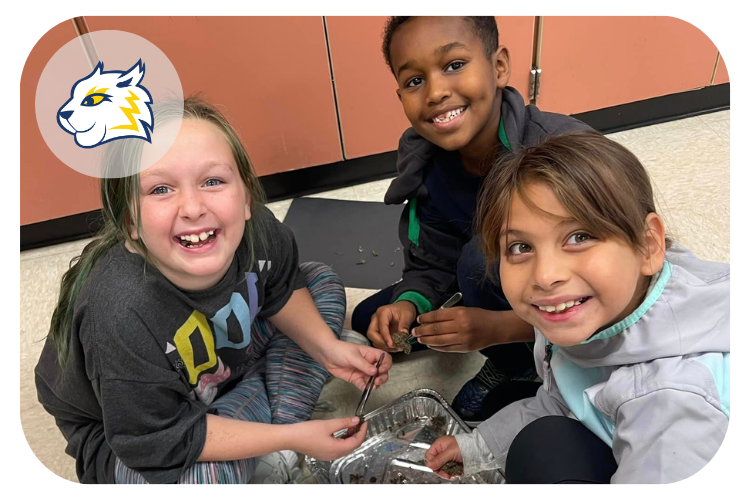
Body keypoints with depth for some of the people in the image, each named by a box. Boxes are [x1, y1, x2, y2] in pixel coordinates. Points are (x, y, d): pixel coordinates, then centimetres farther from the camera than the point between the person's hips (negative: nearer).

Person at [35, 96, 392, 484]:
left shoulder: (256, 233, -25)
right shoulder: (122, 317, -40)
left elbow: (280, 290, 0)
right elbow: (164, 438, -28)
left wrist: (327, 347, -14)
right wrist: (295, 436, -26)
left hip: (224, 361, 6)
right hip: (129, 427, -6)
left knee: (323, 284, 2)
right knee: (208, 476, -37)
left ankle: (275, 456, -4)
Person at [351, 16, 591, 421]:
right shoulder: (423, 162, -14)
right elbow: (432, 266, -5)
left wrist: (500, 326, -38)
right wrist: (409, 305, -26)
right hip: (506, 295, 6)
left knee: (484, 255, -34)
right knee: (372, 320, 0)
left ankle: (516, 367, -5)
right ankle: (512, 359, 10)